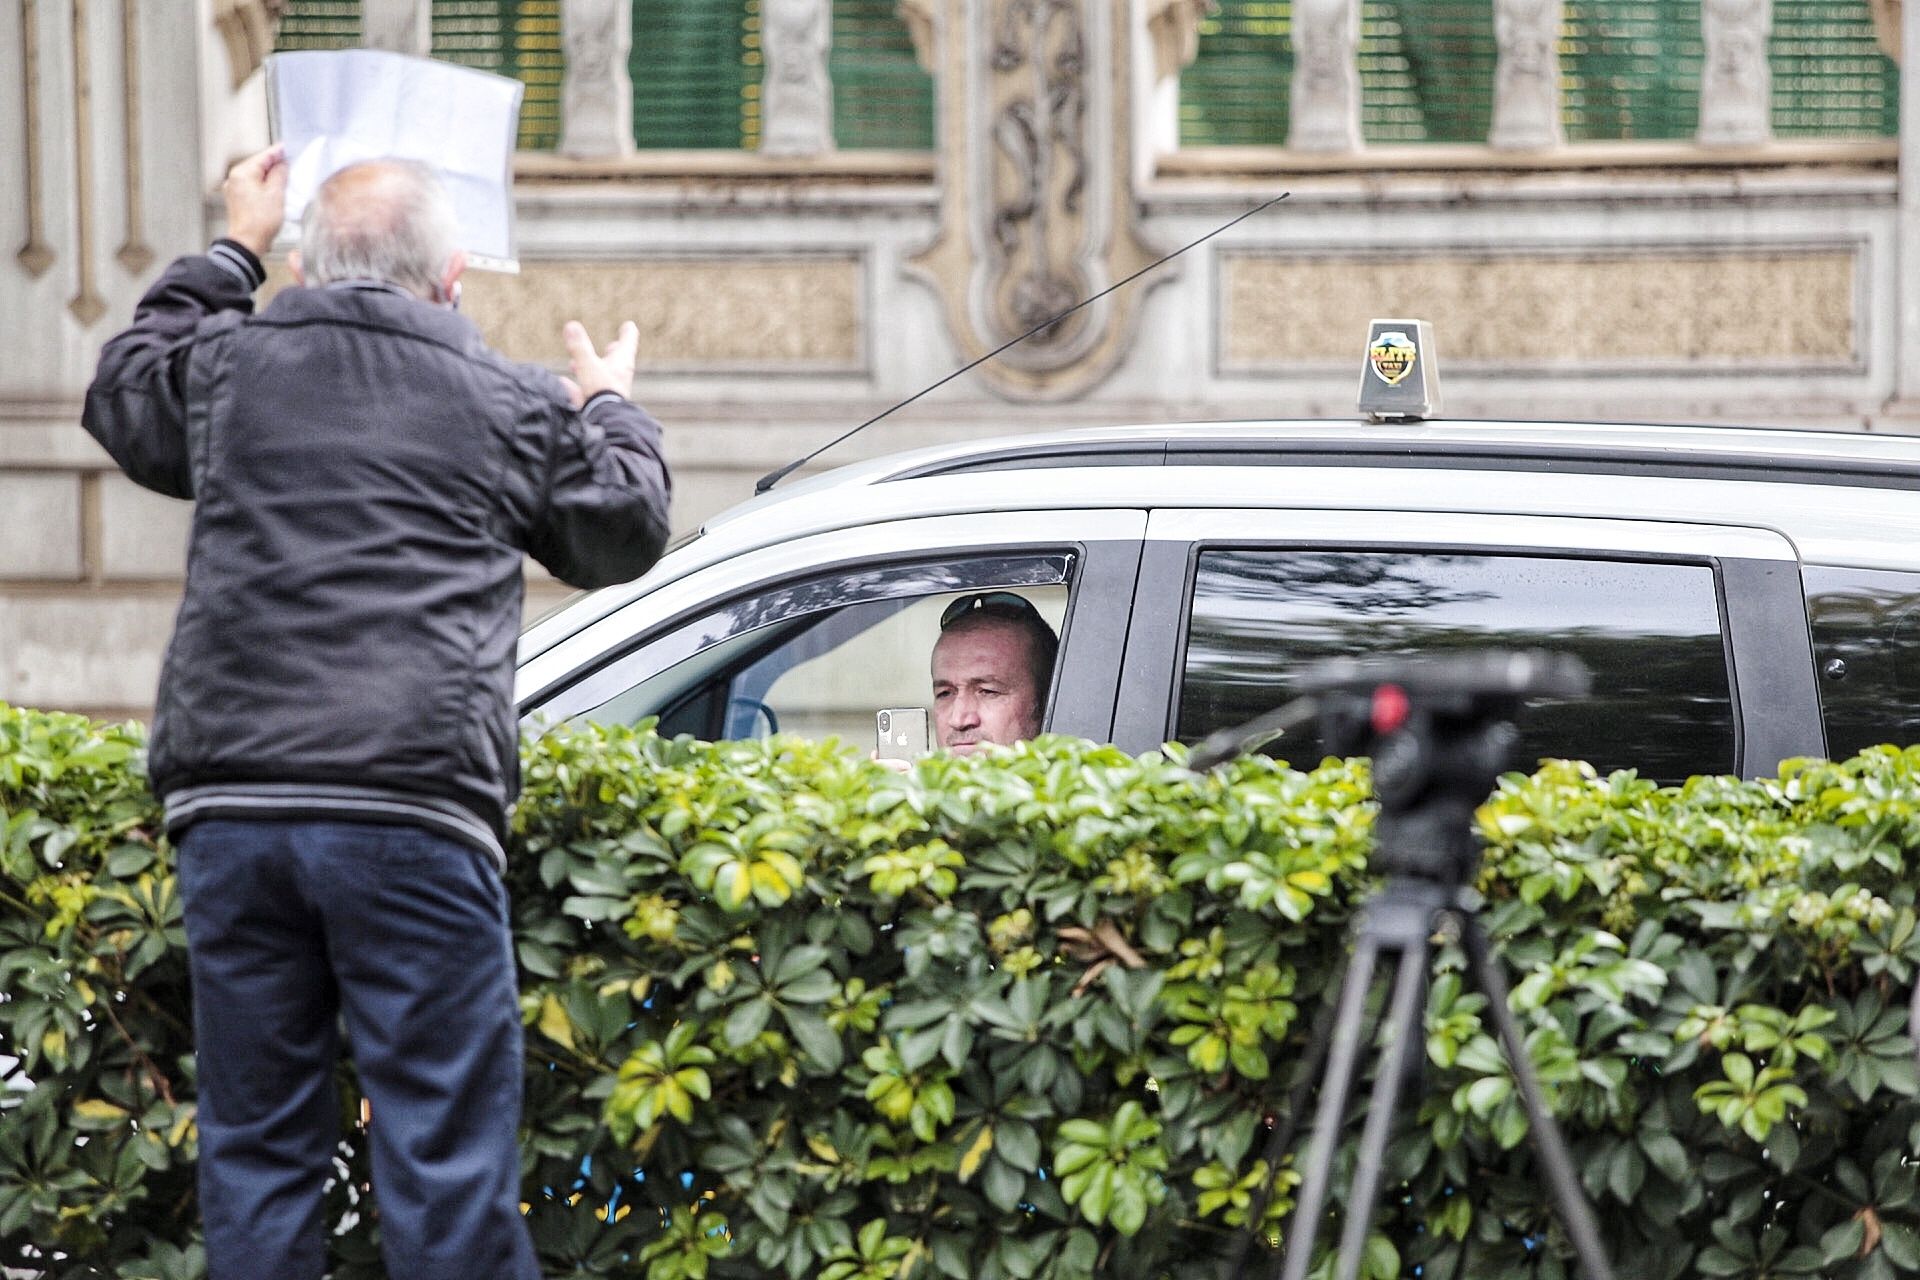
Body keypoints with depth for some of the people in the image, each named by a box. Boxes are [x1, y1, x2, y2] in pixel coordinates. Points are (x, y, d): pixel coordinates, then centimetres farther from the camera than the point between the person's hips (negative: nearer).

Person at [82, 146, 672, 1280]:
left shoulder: (227, 367, 13)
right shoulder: (510, 405, 9)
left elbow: (123, 394, 37)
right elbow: (625, 529, 25)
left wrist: (233, 254, 47)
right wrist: (611, 409, 45)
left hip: (231, 809, 3)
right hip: (413, 813, -3)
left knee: (255, 1156, 8)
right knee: (448, 1169, -3)